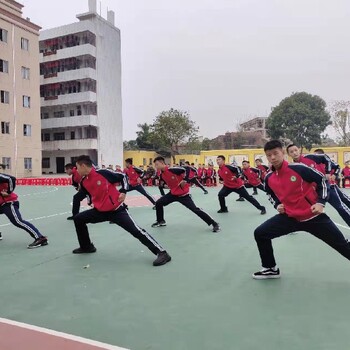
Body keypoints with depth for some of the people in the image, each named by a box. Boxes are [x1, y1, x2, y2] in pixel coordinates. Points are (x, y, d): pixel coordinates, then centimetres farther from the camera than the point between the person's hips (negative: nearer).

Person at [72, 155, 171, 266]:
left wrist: (123, 191, -13)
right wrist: (94, 203, 11)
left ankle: (162, 253, -17)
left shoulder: (103, 173, -17)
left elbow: (123, 177, -6)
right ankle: (86, 247, 29)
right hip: (100, 211, 8)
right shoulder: (83, 182, 3)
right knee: (78, 219, 10)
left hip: (116, 209, -7)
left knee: (135, 230, -17)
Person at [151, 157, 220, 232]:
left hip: (183, 194, -7)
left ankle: (214, 224, -4)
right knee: (158, 203, 3)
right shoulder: (162, 175, 0)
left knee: (195, 209, -12)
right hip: (173, 193, 7)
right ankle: (161, 221, 25)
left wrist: (185, 180, -26)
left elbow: (188, 169, -22)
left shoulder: (172, 169, -25)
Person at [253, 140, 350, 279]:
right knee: (260, 233, -5)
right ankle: (271, 269, 12)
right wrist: (277, 205, 2)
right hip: (289, 217, 4)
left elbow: (322, 180, -7)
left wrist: (321, 202, -14)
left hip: (313, 216, -4)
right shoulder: (269, 178, -3)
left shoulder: (298, 168, -18)